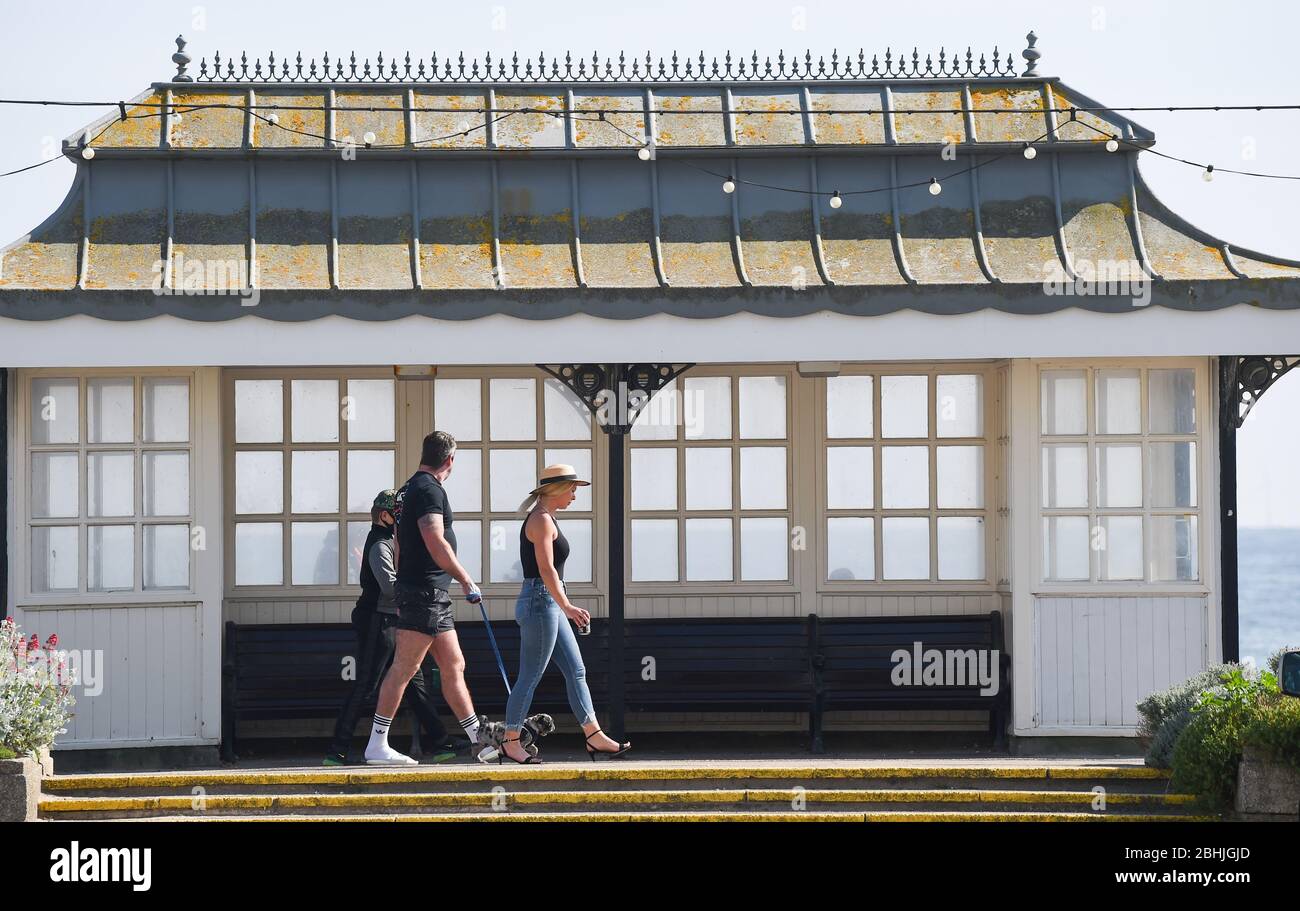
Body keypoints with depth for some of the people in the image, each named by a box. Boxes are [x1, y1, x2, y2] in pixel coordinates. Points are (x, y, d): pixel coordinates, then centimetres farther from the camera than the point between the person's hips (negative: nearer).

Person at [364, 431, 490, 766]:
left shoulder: (409, 489, 18)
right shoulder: (429, 490, -13)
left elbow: (400, 548, 24)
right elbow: (436, 544, -22)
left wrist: (402, 589, 27)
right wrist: (466, 579, -12)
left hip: (431, 595, 10)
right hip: (426, 591, -10)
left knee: (453, 666, 11)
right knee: (404, 668, -8)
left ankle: (479, 736, 13)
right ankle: (377, 744, -7)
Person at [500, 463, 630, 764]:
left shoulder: (546, 519, 18)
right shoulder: (541, 520, -13)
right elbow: (546, 569, -23)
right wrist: (567, 607, -30)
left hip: (549, 605, 10)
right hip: (540, 601, -10)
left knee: (576, 672, 8)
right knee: (530, 677, -6)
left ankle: (595, 738, 7)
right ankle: (511, 743, 0)